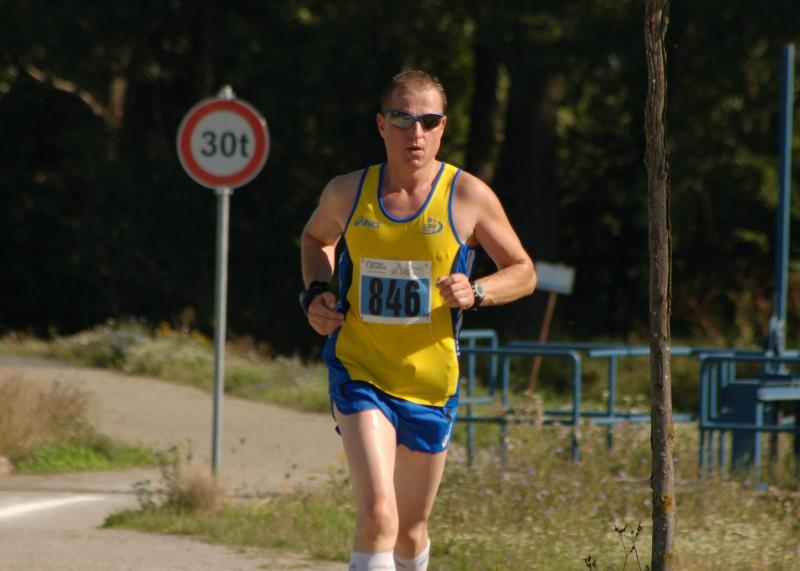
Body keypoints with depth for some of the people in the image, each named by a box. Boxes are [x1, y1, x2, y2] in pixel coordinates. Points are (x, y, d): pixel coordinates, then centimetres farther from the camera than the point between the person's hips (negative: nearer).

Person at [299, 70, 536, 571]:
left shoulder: (468, 197, -5)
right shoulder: (348, 193, -1)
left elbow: (524, 272, 3)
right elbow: (317, 237, 23)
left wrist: (476, 293, -17)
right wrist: (316, 293, 3)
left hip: (431, 384, 1)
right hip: (359, 374, -1)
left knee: (411, 530, 15)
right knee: (377, 513, -23)